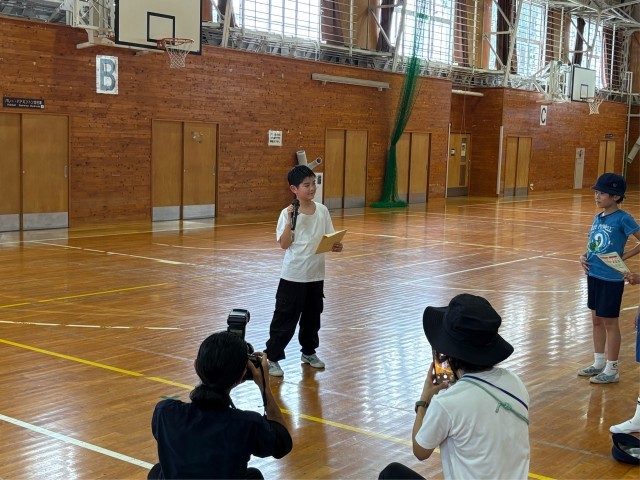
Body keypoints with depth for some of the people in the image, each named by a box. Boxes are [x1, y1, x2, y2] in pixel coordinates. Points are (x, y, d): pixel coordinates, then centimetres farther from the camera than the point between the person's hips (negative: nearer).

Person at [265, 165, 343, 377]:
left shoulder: (322, 211, 1)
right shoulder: (288, 213, -12)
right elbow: (284, 244, -16)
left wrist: (336, 246, -15)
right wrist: (290, 221, -27)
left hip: (316, 275, 5)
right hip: (293, 276, -4)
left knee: (312, 317, 17)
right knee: (285, 318, 0)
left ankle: (309, 352, 35)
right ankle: (272, 357, 10)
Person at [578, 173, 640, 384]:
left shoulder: (623, 219, -14)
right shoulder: (597, 218, 7)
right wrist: (584, 257, -1)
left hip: (611, 279, -7)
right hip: (593, 275, 7)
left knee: (610, 322, 3)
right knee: (596, 320, 16)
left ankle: (612, 370, 16)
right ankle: (599, 363, 30)